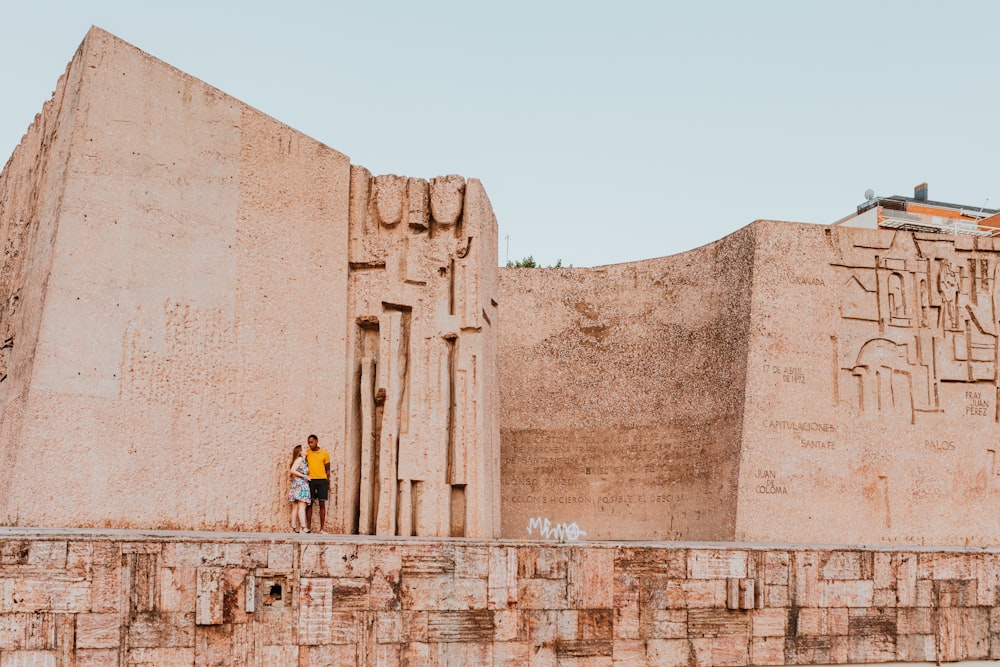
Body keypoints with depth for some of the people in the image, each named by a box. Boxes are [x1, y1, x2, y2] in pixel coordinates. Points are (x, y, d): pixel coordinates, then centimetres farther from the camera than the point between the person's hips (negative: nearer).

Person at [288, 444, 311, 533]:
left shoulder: (303, 460, 19)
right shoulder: (300, 459, -6)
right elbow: (292, 470, -16)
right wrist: (304, 476, -13)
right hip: (300, 485, -9)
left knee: (295, 507, 6)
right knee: (302, 506, -16)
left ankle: (294, 527, 6)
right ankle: (304, 527, -23)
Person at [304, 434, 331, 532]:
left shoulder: (324, 453, 6)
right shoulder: (307, 453, 6)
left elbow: (327, 469, 11)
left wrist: (328, 483, 6)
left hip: (322, 480, 0)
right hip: (310, 480, 0)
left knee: (322, 504, -1)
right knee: (309, 504, 0)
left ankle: (321, 529, 1)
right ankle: (308, 527, 4)